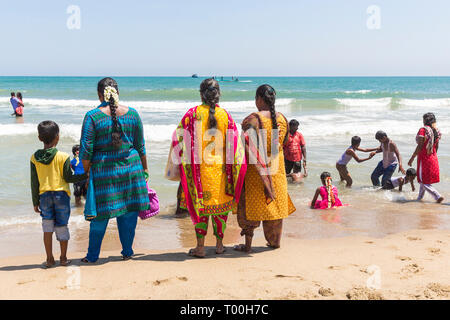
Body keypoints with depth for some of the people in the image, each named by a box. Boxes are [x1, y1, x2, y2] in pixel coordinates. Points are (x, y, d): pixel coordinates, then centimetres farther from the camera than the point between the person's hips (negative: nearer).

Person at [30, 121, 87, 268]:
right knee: (62, 226, 7)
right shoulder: (63, 157, -11)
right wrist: (85, 175, 6)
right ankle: (63, 258, 15)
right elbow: (68, 178, -7)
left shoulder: (34, 158, -1)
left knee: (47, 226, 9)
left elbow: (34, 183, 3)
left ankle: (49, 258, 10)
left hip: (44, 196, 2)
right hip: (61, 195, -2)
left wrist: (35, 202, 10)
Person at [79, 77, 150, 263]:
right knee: (129, 212, 12)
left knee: (100, 215, 8)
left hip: (103, 170, -2)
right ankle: (127, 252, 21)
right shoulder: (132, 114, 1)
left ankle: (93, 255, 20)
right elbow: (140, 146, 7)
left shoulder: (93, 116, -8)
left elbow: (86, 150, -8)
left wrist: (87, 171, 6)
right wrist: (144, 169, 17)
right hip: (130, 168, 2)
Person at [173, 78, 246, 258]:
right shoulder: (225, 115, 0)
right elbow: (234, 144, 1)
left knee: (200, 204, 6)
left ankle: (200, 247, 7)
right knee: (221, 204, 13)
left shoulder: (193, 114, -4)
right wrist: (233, 170, 10)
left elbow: (180, 140, -4)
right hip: (220, 168, 1)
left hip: (198, 168, -1)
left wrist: (181, 164, 6)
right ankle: (219, 244, 20)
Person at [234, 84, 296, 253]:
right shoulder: (282, 119, 1)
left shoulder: (252, 119, -17)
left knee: (251, 204, 4)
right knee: (275, 202, 16)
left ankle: (248, 244, 7)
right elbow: (282, 143, 10)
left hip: (255, 169, -5)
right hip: (277, 167, 5)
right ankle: (275, 241, 26)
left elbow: (248, 147, -21)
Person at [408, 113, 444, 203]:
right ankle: (419, 198, 30)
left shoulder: (423, 130, -16)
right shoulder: (437, 131, 4)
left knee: (423, 182, 2)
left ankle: (438, 196, -8)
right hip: (433, 158, 7)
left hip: (424, 158, -7)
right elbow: (436, 146, 11)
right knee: (424, 180, 20)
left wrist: (412, 158, -14)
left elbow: (420, 146, -20)